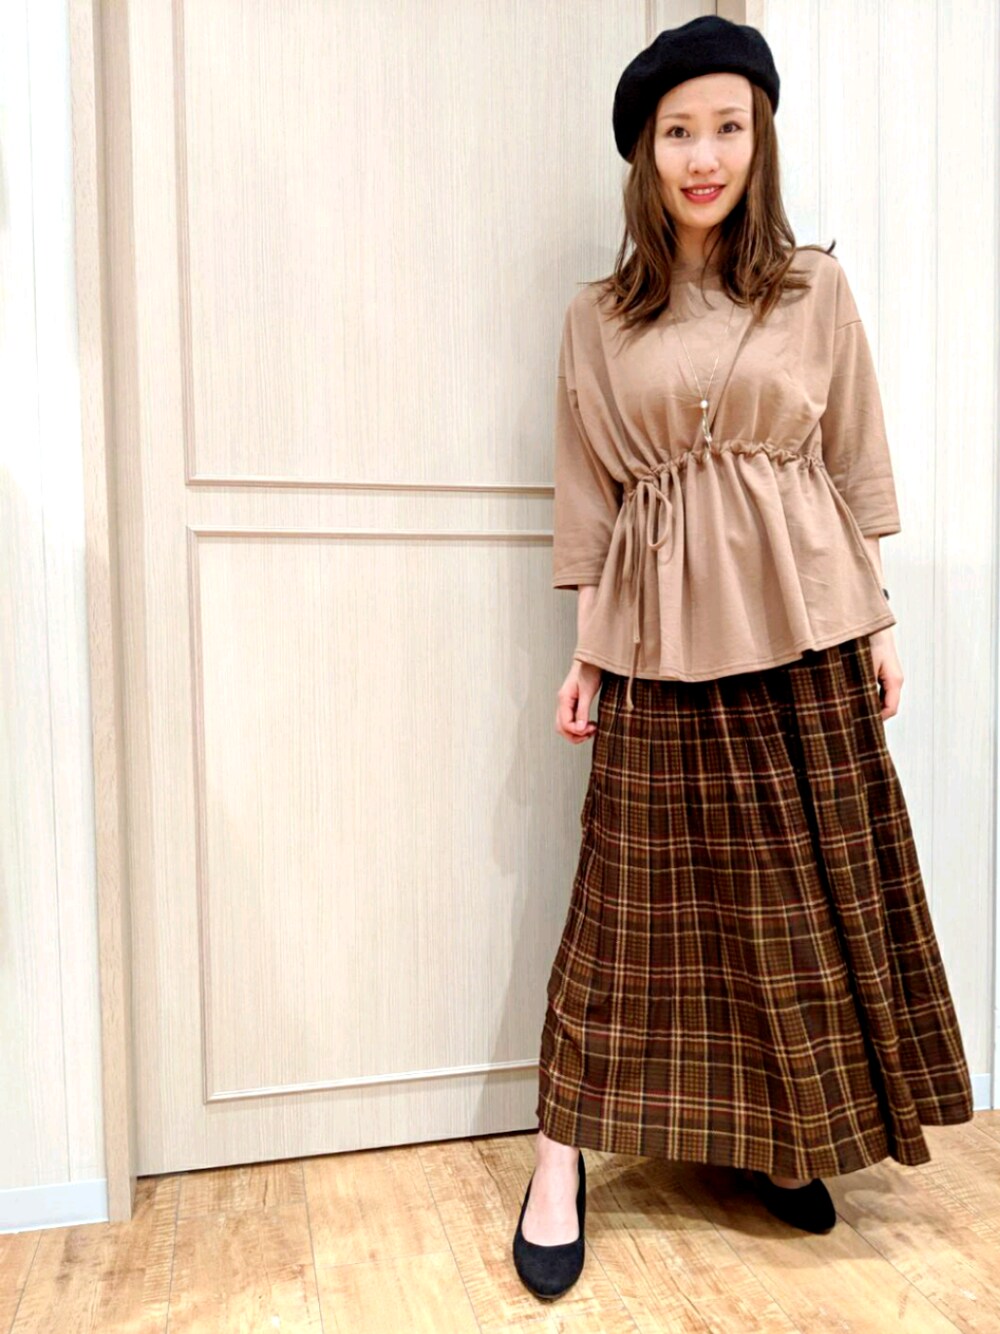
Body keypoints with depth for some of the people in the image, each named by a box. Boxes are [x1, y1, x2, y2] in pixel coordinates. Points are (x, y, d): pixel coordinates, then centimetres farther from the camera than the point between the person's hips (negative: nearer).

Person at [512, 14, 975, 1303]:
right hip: (661, 643, -1)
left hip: (802, 629, 1)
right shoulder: (598, 318, 7)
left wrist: (878, 627, 4)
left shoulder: (815, 289, 7)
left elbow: (853, 468, 7)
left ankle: (781, 1141, 28)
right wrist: (583, 653, 3)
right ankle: (560, 1162, 16)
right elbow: (589, 502, 6)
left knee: (809, 891, 7)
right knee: (635, 898, 3)